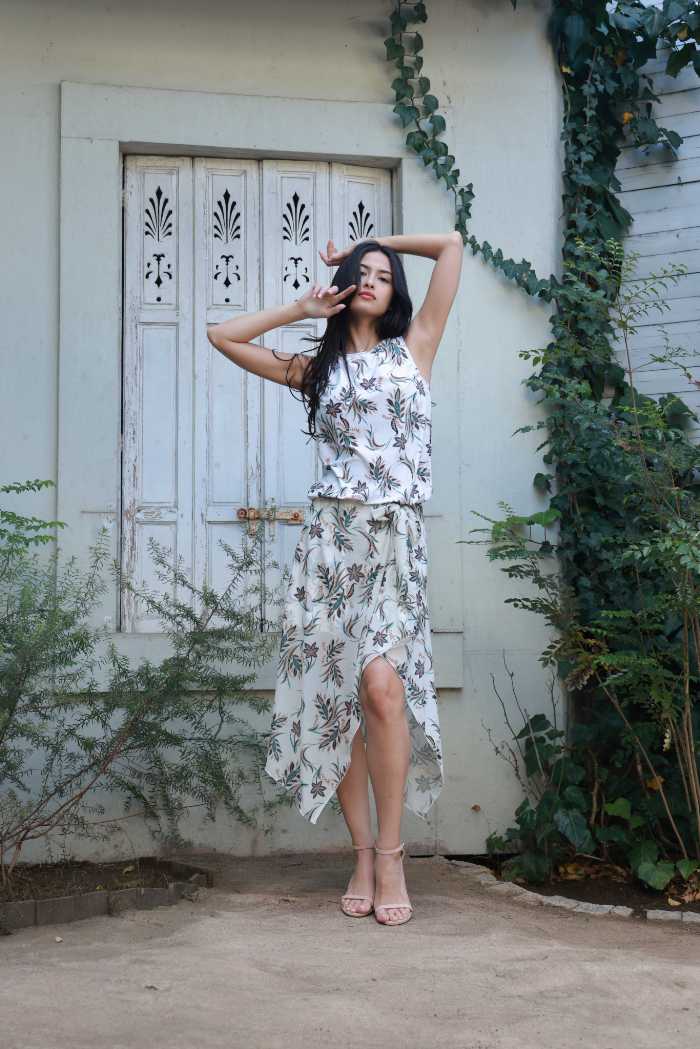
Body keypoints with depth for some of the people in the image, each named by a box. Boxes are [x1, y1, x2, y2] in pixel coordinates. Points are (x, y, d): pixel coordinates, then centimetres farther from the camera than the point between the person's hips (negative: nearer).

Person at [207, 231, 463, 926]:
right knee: (335, 694, -3)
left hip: (397, 537, -2)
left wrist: (369, 241, 24)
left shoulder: (414, 348, 15)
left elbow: (452, 244, 16)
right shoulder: (317, 368, 18)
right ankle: (363, 854, 6)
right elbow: (221, 335, 19)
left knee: (380, 681, -21)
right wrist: (303, 308, 18)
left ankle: (390, 854, -12)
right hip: (331, 535, 2)